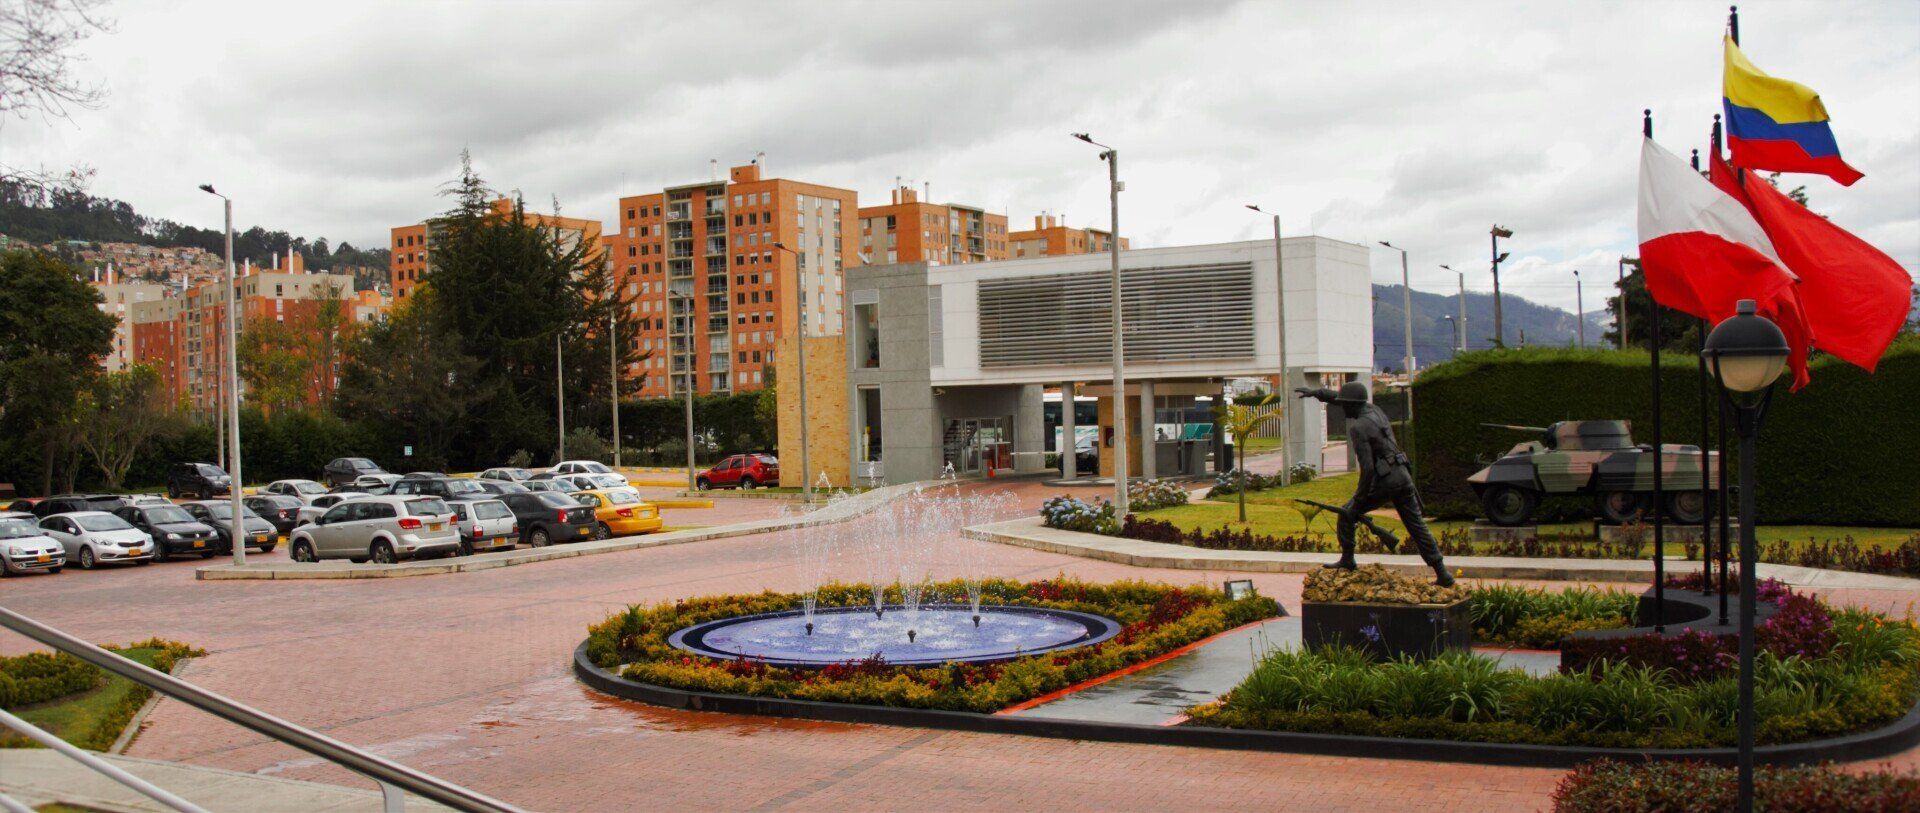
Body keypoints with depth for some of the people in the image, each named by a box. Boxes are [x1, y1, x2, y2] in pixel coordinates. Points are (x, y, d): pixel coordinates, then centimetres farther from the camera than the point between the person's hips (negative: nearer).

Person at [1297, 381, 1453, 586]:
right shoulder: (1373, 409, 11)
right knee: (1417, 527, 8)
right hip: (1403, 476, 8)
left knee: (1347, 516, 13)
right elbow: (1343, 399, 30)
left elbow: (1367, 466, -19)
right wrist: (1315, 392, 32)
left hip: (1382, 481, -7)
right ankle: (1442, 573, 4)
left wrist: (1361, 496, -11)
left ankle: (1347, 561, 16)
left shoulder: (1358, 427, -14)